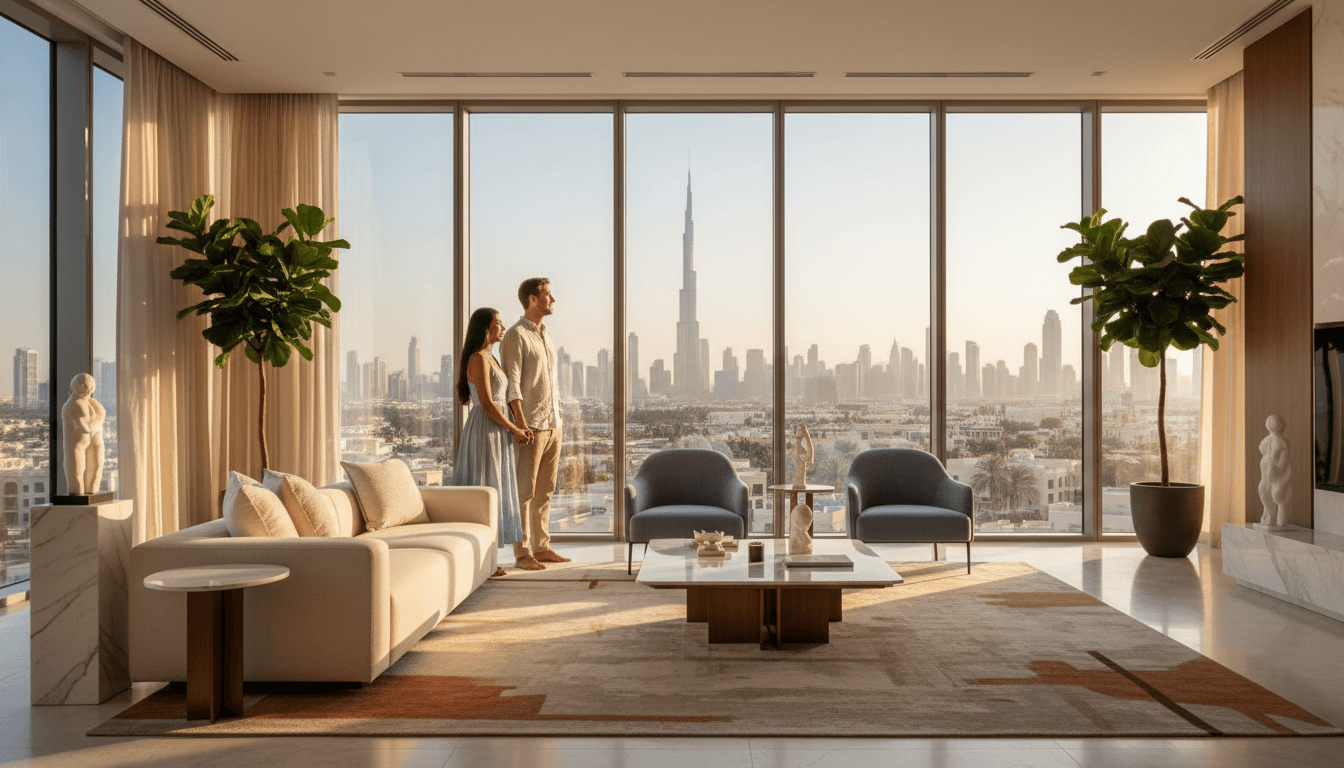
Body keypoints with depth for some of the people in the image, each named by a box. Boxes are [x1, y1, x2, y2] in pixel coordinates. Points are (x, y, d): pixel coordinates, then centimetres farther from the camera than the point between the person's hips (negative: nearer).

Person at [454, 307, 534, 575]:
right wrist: (514, 429, -12)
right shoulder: (478, 359, -14)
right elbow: (487, 403, -19)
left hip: (496, 430, 10)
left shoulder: (490, 357, 16)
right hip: (485, 429, -10)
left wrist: (515, 429, 10)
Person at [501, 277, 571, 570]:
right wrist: (521, 423, -21)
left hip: (553, 424, 8)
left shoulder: (546, 335, 18)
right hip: (531, 426, -8)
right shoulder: (516, 335, -8)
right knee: (525, 491, -4)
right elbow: (512, 384, -15)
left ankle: (542, 547, 18)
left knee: (545, 491, 11)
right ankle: (522, 553, 1)